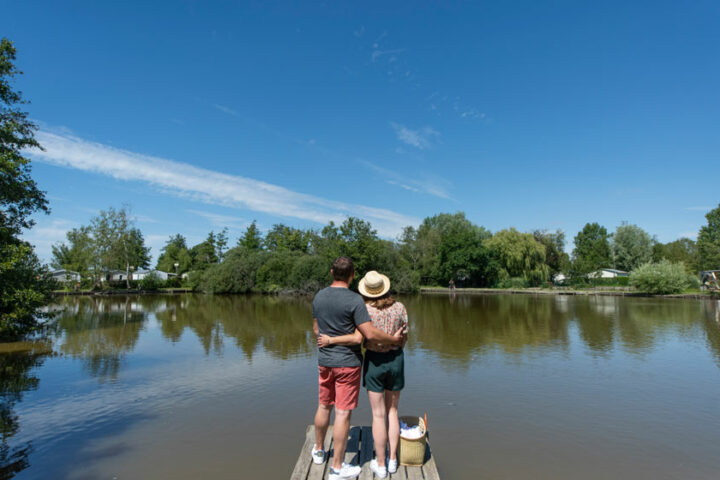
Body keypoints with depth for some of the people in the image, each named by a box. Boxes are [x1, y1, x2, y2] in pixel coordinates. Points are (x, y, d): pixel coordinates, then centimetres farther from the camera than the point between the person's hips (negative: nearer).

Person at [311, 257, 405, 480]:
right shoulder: (354, 300, -20)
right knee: (343, 413, 4)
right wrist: (394, 339, -7)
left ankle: (318, 450, 41)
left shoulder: (319, 297, 0)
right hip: (347, 363, -6)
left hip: (324, 361, 6)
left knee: (324, 406, 22)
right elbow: (370, 334, -21)